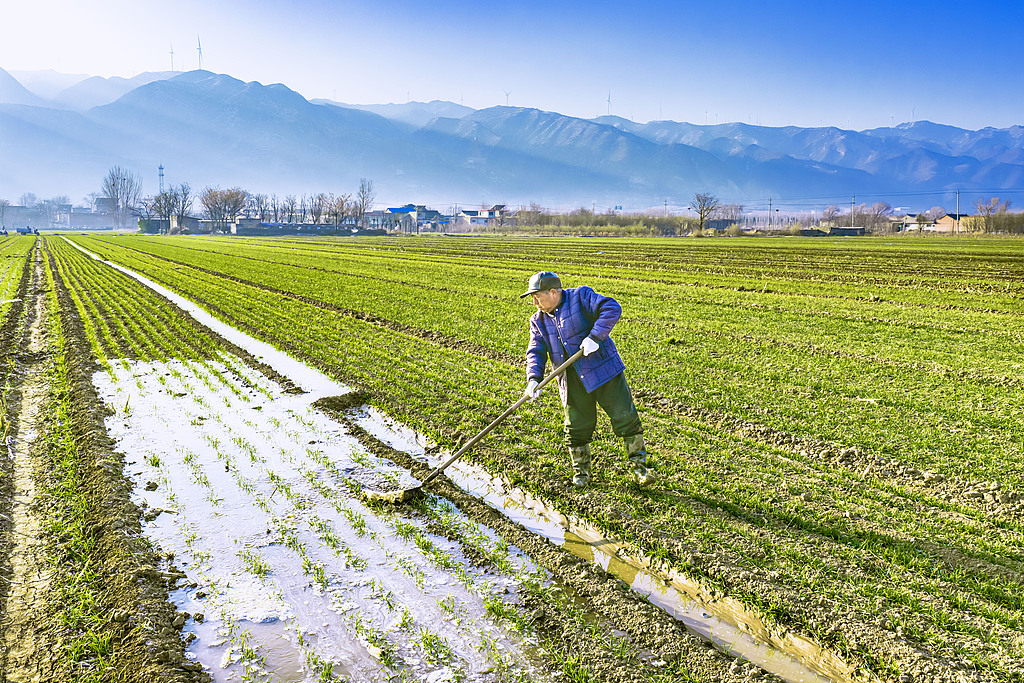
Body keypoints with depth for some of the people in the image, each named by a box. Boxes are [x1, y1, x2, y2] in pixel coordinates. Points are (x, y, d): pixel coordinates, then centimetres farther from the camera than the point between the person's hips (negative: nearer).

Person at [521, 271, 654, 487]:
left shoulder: (581, 297, -8)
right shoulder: (538, 321, 8)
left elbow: (612, 309, -20)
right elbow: (536, 352, 2)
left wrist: (594, 337, -28)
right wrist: (533, 379, -15)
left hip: (603, 371, -4)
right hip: (572, 384, 4)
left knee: (625, 418, -1)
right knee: (576, 428, 7)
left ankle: (639, 466, 15)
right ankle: (581, 473, 27)